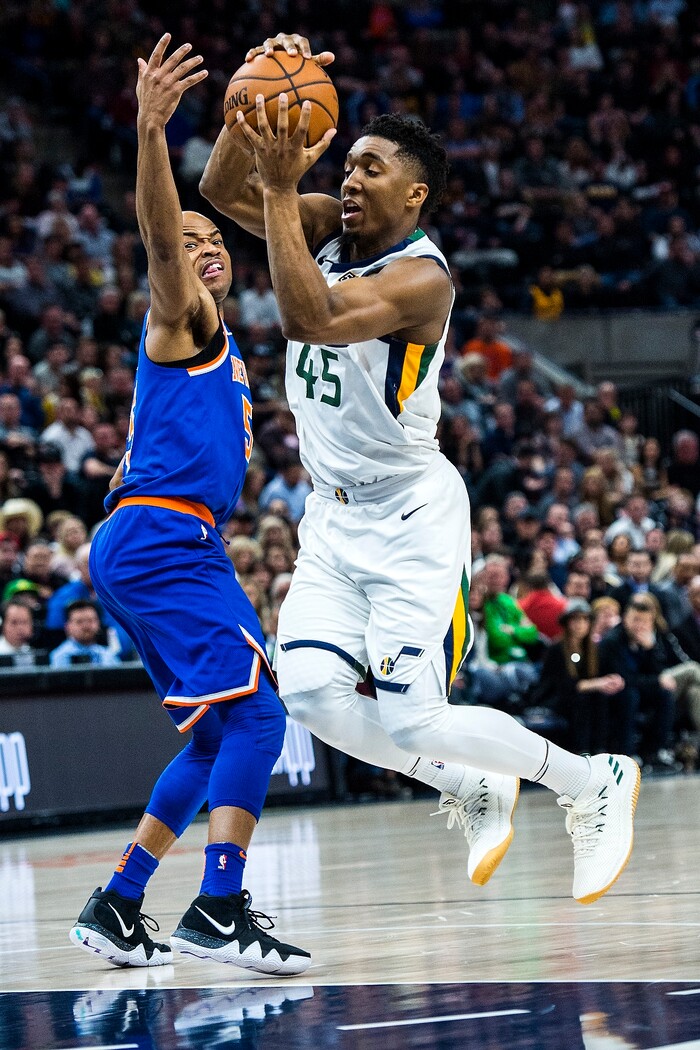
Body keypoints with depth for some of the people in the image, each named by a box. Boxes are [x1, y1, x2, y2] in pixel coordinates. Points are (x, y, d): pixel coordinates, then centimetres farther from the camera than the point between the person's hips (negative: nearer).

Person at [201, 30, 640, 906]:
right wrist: (257, 93, -20)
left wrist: (282, 188, -36)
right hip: (334, 516, 7)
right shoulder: (329, 229, 3)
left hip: (410, 518, -7)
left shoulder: (420, 277, -21)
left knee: (410, 722, -13)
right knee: (312, 695, -12)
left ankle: (596, 784, 10)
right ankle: (474, 791, 12)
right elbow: (221, 190, -7)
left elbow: (308, 318, -36)